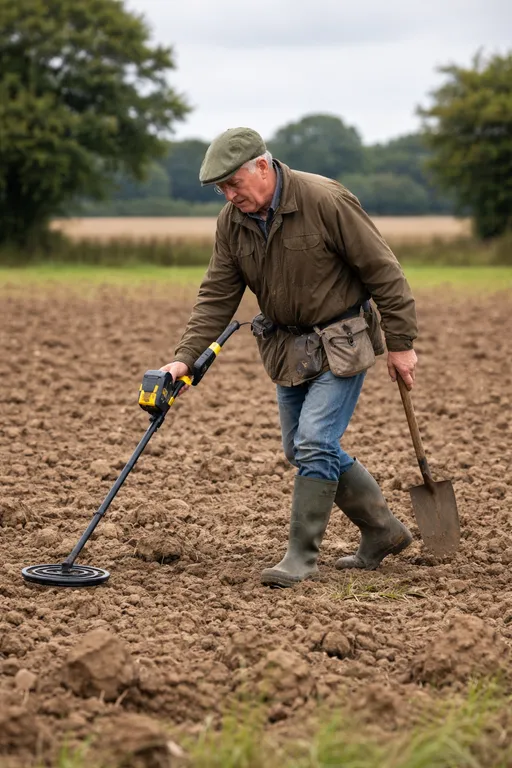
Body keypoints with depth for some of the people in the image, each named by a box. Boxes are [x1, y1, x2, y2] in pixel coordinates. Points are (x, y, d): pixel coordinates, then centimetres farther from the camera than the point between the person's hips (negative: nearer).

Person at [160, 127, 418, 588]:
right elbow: (217, 297, 0)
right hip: (288, 349, 7)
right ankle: (384, 532, 25)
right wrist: (184, 358, -11)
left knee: (314, 445, -14)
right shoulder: (232, 222, -4)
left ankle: (302, 557, -2)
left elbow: (383, 271, -16)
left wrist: (401, 343, -13)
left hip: (341, 344, -7)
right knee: (300, 449, 11)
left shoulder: (326, 201, -22)